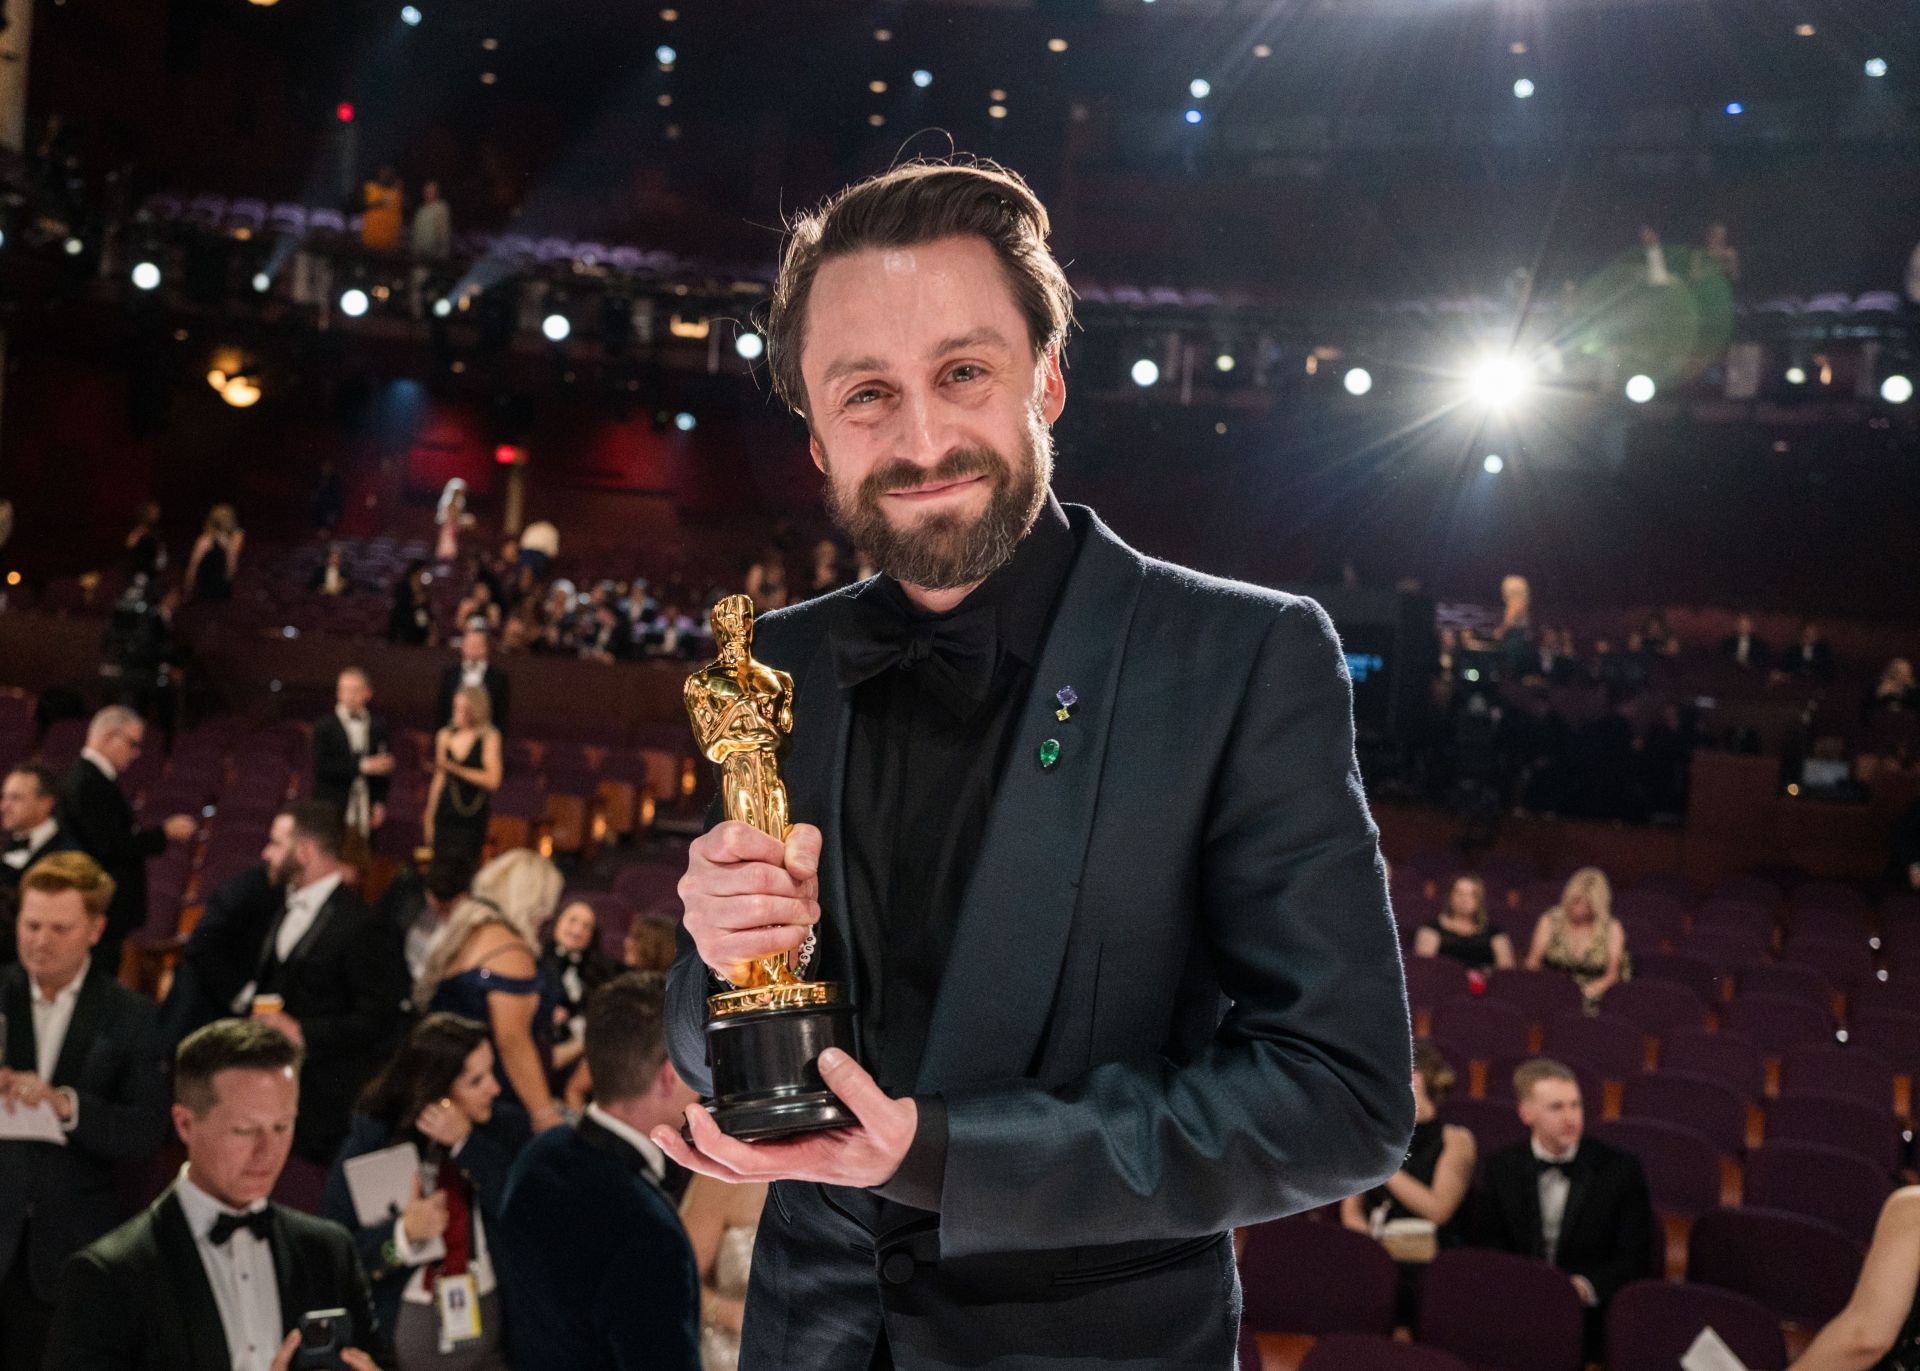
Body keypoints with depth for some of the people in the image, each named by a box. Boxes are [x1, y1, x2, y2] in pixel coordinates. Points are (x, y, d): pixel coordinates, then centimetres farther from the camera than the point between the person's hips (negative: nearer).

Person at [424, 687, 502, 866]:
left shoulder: (489, 737, -3)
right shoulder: (445, 736, 10)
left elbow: (492, 780, -13)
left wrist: (455, 769, -18)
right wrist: (429, 816, 19)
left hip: (472, 817, -4)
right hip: (445, 814, 4)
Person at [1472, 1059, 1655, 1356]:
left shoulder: (1622, 1168, 0)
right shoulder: (1501, 1167, 8)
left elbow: (1634, 1260, 0)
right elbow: (1490, 1242, 13)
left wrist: (1584, 1286, -20)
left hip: (1590, 1310, -2)